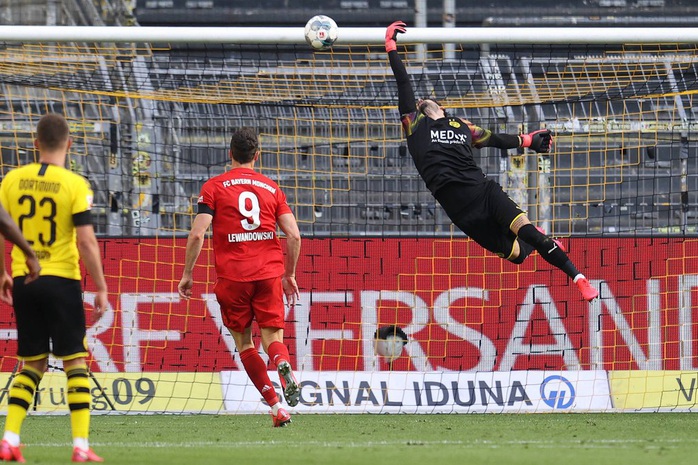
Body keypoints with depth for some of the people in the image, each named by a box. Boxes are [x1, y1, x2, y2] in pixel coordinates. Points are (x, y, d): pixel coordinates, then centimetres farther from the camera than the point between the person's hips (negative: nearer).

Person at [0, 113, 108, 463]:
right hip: (61, 279, -4)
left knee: (32, 363, 14)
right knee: (75, 361, 4)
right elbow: (86, 241, -12)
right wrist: (101, 288, -5)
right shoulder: (75, 185, -9)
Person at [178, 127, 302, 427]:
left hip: (232, 275, -2)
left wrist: (187, 274, 3)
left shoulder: (214, 187, 4)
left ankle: (275, 405, -2)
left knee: (243, 341, 9)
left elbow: (197, 234, -5)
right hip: (269, 272, 2)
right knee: (272, 336, 3)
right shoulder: (271, 188, 12)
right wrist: (290, 275, 17)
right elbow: (294, 235, 5)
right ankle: (283, 365, -34)